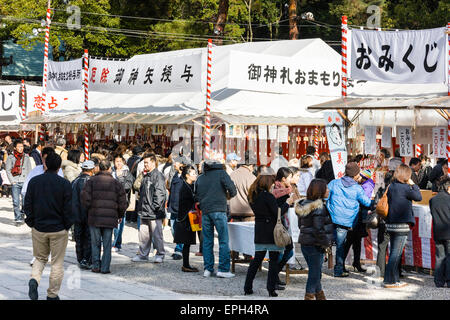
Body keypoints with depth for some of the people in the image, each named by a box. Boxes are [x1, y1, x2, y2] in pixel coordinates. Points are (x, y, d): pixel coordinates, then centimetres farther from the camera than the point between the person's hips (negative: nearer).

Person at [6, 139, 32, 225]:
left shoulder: (26, 157, 12)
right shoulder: (10, 158, 5)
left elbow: (29, 169, 15)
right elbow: (8, 170, 4)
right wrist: (12, 181, -5)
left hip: (25, 182, 2)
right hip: (15, 183, -2)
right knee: (16, 202, -5)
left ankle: (21, 217, 13)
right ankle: (18, 219, -1)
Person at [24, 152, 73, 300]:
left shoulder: (34, 181, -1)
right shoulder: (64, 184, -10)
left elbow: (27, 205, 1)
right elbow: (68, 208, -9)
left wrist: (31, 223, 10)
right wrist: (67, 226, 4)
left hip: (38, 228, 3)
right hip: (59, 230, -3)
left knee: (40, 258, 19)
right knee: (57, 263, 9)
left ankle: (34, 280, -8)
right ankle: (52, 295, 13)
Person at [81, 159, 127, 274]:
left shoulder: (91, 181, 1)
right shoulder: (115, 183, 4)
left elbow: (85, 198, -6)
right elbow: (122, 201, 5)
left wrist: (88, 210, 11)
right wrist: (120, 215, 18)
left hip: (94, 217, 0)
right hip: (110, 217, 0)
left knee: (95, 243, 9)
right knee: (107, 244, 5)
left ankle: (96, 266, 10)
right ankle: (105, 268, 4)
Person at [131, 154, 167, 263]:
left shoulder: (158, 175, -9)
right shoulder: (145, 176, 17)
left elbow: (160, 193, -15)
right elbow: (136, 186, 17)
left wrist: (156, 206, -18)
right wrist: (141, 175, 8)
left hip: (154, 213, -8)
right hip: (144, 211, 8)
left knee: (156, 234, -2)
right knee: (143, 234, 12)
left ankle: (160, 254, 7)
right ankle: (143, 254, 20)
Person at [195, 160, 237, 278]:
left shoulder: (200, 178, 17)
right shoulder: (221, 173, 2)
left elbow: (196, 197, 19)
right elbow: (231, 187, -8)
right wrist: (230, 195, 10)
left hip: (204, 211, 5)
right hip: (218, 210, -5)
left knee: (207, 241, 10)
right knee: (224, 240, -1)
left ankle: (208, 269, 9)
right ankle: (223, 269, -5)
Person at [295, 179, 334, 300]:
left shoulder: (304, 204, 8)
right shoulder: (319, 207, -18)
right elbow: (319, 229, -22)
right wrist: (326, 243, -12)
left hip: (304, 243, 9)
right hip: (315, 245, -9)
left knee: (315, 272, 18)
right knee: (315, 273, 1)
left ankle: (320, 295, 28)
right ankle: (310, 295, 5)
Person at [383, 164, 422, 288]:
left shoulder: (391, 186, 7)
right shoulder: (404, 188, -15)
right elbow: (418, 197, -6)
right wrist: (413, 185, 7)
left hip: (391, 224, 8)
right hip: (402, 226, -8)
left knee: (394, 253, 14)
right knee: (396, 254, -2)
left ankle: (395, 279, 21)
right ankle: (389, 281, 0)